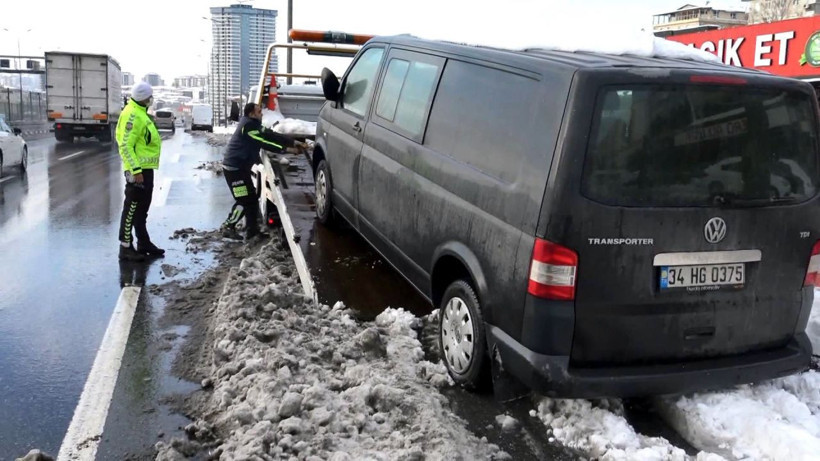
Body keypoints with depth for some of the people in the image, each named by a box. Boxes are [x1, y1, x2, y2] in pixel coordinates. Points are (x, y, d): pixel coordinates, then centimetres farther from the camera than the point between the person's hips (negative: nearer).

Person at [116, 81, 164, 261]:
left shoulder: (140, 112, 15)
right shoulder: (133, 115, -17)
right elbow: (126, 146, -23)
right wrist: (136, 170, -26)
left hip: (146, 168, 10)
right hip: (138, 170, -10)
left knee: (142, 209, 18)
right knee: (131, 209, -4)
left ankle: (143, 243, 28)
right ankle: (126, 248, 3)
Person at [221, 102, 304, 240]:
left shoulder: (252, 124, 13)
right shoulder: (248, 125, -18)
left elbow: (269, 136, 8)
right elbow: (266, 141, -20)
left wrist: (292, 142, 1)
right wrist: (286, 148, -14)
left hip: (240, 167, 10)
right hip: (234, 168, -10)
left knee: (252, 198, 11)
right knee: (244, 201, -7)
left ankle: (252, 229, 16)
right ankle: (228, 227, 6)